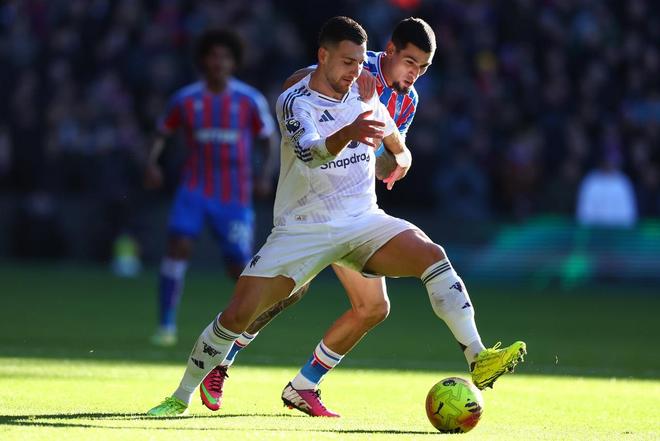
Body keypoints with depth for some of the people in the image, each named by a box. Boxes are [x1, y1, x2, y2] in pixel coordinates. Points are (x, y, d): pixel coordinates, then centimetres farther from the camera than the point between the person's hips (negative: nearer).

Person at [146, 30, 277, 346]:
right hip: (195, 188, 0)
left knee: (239, 266, 1)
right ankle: (167, 325, -15)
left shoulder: (251, 100, -2)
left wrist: (265, 175, -6)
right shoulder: (185, 100, -1)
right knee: (179, 245, -20)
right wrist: (152, 162, -9)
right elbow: (162, 133, 9)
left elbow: (267, 138, 8)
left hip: (235, 195, 0)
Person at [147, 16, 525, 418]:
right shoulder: (295, 102, -15)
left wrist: (400, 153, 32)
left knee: (432, 255, -24)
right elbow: (308, 152, -38)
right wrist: (349, 133, -54)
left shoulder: (363, 92, 2)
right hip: (302, 230, -3)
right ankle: (181, 398, 10)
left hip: (364, 222, 3)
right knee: (237, 315, -11)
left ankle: (478, 359, -24)